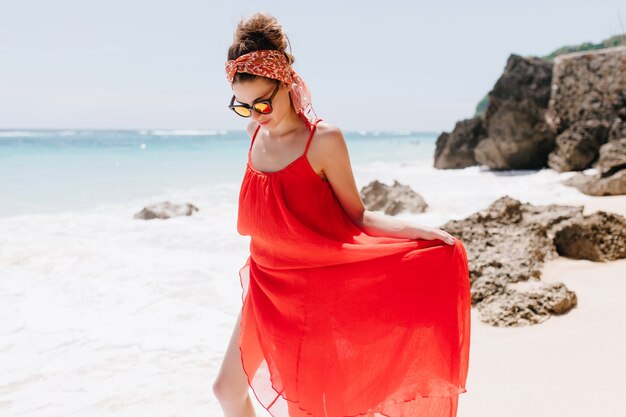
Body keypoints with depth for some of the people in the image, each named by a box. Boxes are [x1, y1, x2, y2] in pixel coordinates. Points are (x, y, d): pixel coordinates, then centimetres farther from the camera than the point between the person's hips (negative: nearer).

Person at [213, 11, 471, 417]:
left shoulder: (324, 140, -17)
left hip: (314, 287, -6)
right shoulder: (256, 131, 0)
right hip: (267, 286, 6)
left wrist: (421, 231, -25)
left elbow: (356, 217, -15)